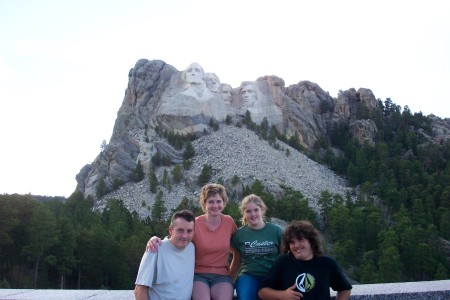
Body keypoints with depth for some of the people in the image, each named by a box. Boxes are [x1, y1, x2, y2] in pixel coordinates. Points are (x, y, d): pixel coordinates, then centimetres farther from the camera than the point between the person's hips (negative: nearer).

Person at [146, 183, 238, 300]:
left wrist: (232, 272, 15)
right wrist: (155, 239, -26)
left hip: (221, 275, 2)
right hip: (198, 274, -2)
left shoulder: (229, 222, 2)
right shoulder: (194, 224, -5)